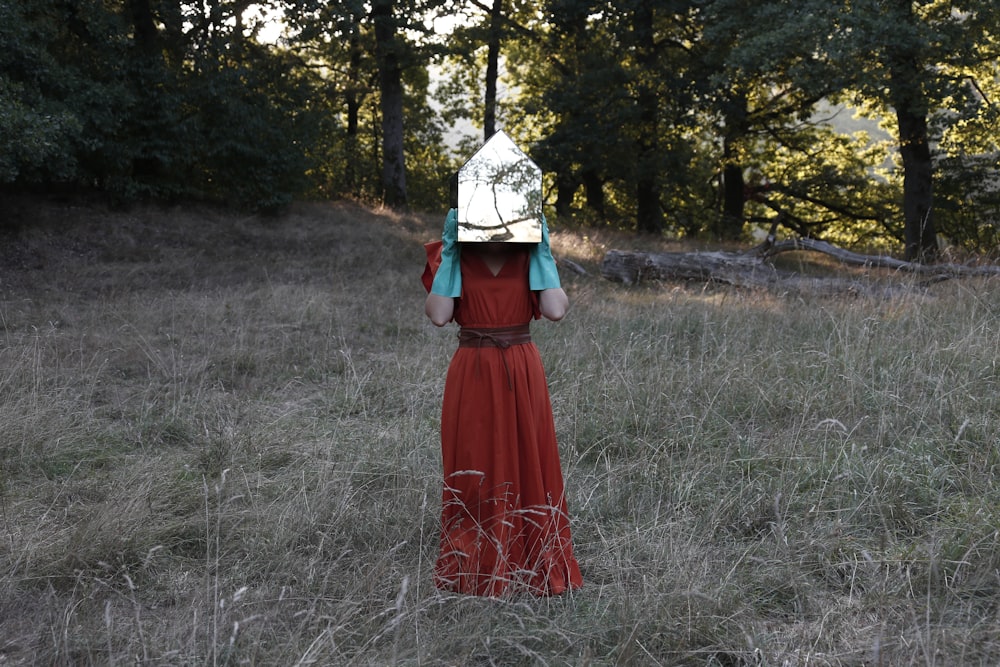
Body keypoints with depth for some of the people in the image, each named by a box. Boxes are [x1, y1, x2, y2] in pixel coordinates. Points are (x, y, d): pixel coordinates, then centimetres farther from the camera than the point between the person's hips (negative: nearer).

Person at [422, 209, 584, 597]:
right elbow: (438, 315, -14)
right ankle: (473, 570, 21)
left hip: (522, 374, 1)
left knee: (528, 464, 6)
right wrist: (449, 251, -12)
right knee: (472, 468, 7)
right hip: (472, 374, -1)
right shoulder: (453, 256, 0)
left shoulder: (530, 256, 2)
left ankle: (534, 565, 20)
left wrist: (542, 249, -9)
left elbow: (555, 310, -13)